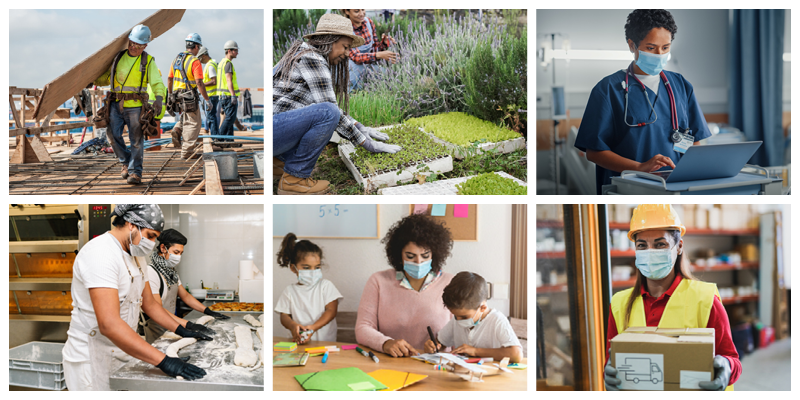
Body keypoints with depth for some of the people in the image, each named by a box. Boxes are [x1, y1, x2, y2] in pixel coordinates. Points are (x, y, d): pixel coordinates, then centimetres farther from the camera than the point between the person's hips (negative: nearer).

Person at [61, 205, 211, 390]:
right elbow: (109, 324, -33)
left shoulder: (133, 257, 11)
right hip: (92, 361, -9)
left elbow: (149, 303, 20)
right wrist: (164, 361, -37)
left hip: (121, 353, 9)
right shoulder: (101, 253, -23)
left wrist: (181, 330, 8)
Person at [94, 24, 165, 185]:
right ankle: (126, 162, 19)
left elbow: (157, 83, -5)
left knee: (136, 140, -2)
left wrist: (159, 98, -24)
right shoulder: (118, 57, 13)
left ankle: (135, 172, 5)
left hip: (135, 106, -3)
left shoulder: (148, 61, 3)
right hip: (116, 105, 3)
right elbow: (107, 78, 24)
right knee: (113, 135, -3)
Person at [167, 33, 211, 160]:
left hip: (178, 96, 8)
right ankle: (187, 151, 2)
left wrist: (170, 95, 25)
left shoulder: (176, 59, 10)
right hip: (189, 96, -8)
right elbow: (199, 83, -19)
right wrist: (207, 99, -15)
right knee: (193, 123, 2)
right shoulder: (195, 61, -14)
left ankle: (178, 130, 3)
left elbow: (169, 79, 16)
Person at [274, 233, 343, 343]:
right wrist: (293, 325, -15)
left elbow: (331, 311, -1)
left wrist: (313, 327, -16)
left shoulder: (326, 286, 7)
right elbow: (284, 316, 9)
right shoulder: (289, 291, 12)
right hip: (299, 342, 2)